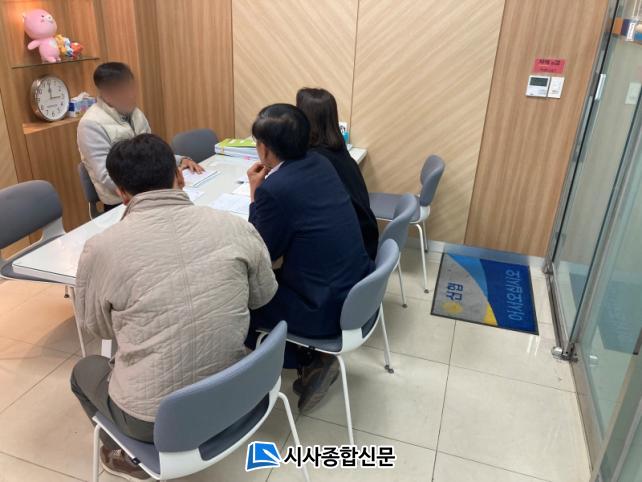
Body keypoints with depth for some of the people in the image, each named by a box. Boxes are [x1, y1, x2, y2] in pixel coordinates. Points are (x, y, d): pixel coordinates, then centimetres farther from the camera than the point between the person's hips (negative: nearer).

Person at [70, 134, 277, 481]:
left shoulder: (102, 247, -16)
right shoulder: (235, 227, -11)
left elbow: (97, 327, 2)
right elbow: (263, 297, 6)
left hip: (152, 419, -2)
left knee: (85, 370, 27)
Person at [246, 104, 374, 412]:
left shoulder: (274, 189, -23)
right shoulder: (320, 163, 1)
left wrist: (255, 193, -5)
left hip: (327, 310, -8)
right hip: (359, 290, 8)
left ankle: (311, 362, 19)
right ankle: (315, 361, 23)